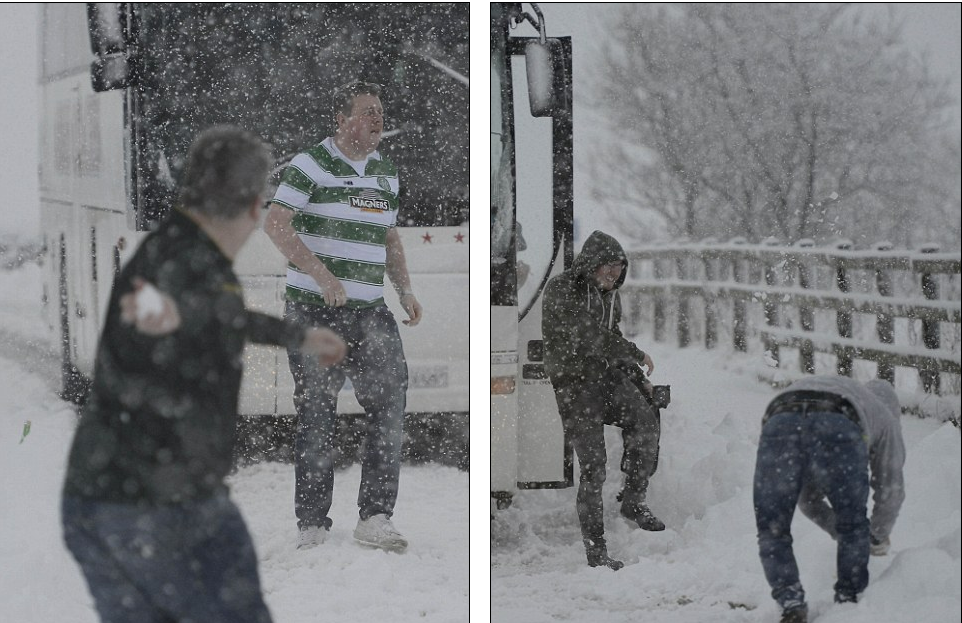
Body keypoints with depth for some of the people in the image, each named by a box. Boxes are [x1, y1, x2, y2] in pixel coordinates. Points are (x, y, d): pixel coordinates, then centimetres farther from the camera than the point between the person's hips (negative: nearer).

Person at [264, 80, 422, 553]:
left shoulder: (385, 174, 15)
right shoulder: (310, 166, -5)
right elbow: (275, 224, -14)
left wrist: (405, 290, 9)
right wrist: (321, 274, -24)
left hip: (369, 312, 5)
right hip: (314, 310, -5)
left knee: (390, 399, -7)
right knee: (317, 415, -2)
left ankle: (375, 517, -3)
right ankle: (312, 526, 7)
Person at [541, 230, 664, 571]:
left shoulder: (609, 295, 13)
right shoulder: (561, 289, -11)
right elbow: (587, 336, -20)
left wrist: (637, 377, 13)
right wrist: (636, 354, -17)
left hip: (608, 376, 6)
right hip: (574, 384, -6)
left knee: (645, 420, -24)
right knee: (592, 463, -8)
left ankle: (634, 501, -11)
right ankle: (595, 549, 1)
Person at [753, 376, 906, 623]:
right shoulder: (884, 415, 41)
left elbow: (807, 498, 51)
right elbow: (890, 490, 40)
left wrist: (838, 531, 61)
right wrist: (879, 536, 57)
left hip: (779, 422, 2)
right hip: (838, 427, -2)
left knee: (772, 531, 17)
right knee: (853, 526, 23)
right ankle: (848, 599, 25)